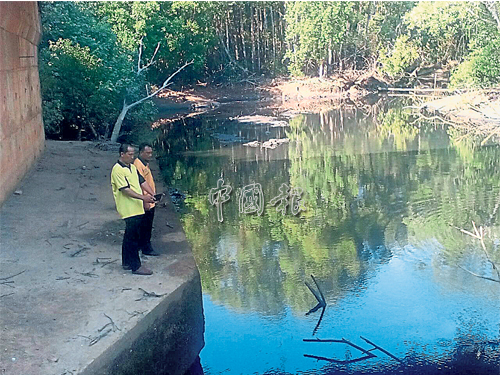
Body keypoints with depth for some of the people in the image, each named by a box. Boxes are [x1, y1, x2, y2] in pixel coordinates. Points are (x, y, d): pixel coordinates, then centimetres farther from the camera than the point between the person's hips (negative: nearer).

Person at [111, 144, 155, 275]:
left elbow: (142, 181, 16)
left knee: (129, 236, 15)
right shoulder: (117, 169, -13)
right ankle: (136, 266, -2)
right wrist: (143, 197, -25)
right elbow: (125, 189, -20)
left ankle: (127, 262, 25)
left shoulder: (132, 167, 15)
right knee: (133, 237, -6)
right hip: (129, 209, -9)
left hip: (137, 208, 9)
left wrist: (151, 194, 1)